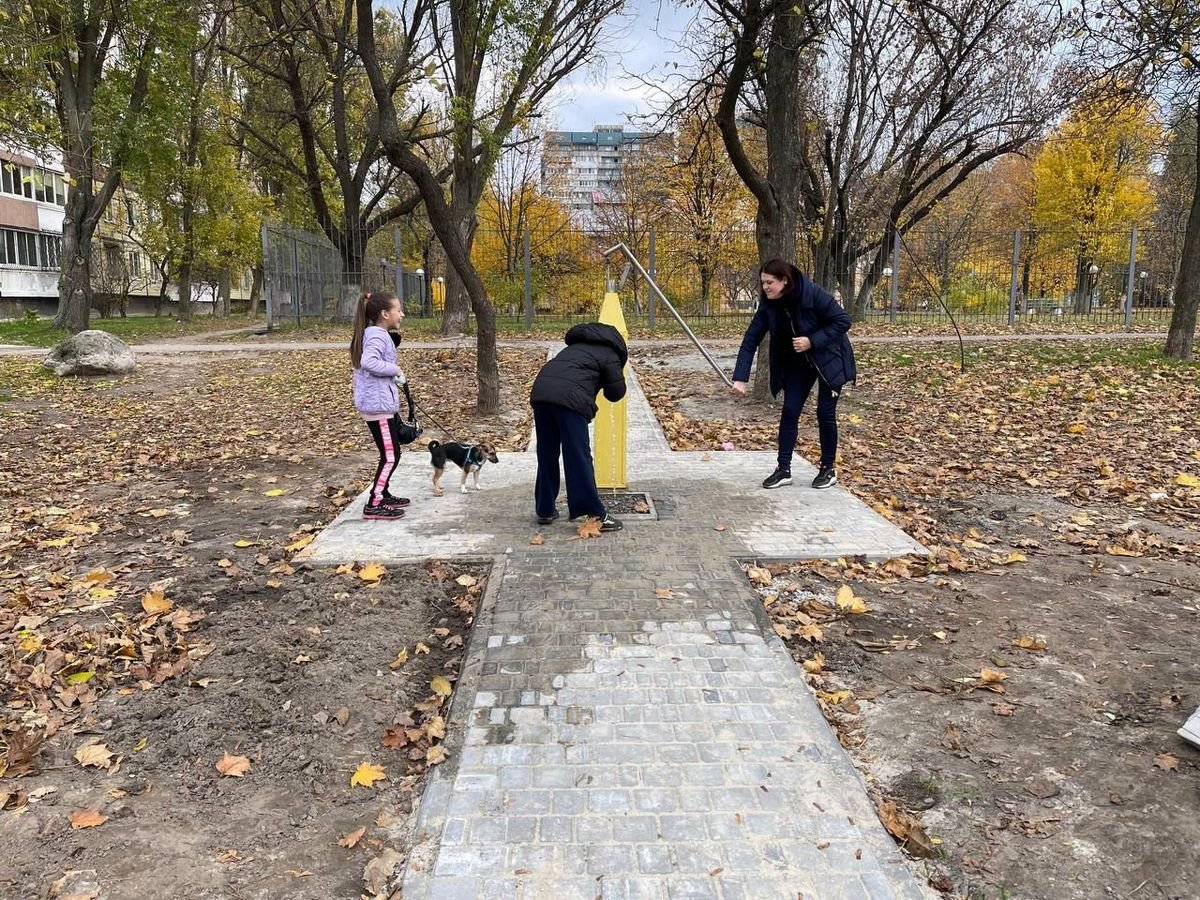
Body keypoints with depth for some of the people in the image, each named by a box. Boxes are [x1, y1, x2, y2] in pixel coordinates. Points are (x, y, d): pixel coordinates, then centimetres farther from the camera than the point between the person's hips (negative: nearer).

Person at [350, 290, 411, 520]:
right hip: (378, 404, -10)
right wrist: (394, 369, -20)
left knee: (390, 453, 19)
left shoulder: (377, 334, 15)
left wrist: (394, 374, 11)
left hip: (381, 402, 10)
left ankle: (382, 495, 30)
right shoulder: (377, 336, -16)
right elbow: (368, 362, -32)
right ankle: (374, 505, -2)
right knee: (390, 456, -6)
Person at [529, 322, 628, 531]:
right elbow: (616, 392, 10)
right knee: (579, 457, -3)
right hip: (570, 399, -6)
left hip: (540, 391, 6)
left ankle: (545, 510, 23)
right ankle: (595, 514, -1)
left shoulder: (576, 346, 35)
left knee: (547, 455, 15)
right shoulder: (610, 355, 13)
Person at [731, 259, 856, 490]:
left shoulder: (814, 294, -28)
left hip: (829, 359, -5)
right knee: (789, 411, -1)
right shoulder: (768, 304, -13)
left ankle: (828, 470, 15)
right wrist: (740, 378, -20)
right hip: (797, 362, 5)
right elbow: (751, 339, -13)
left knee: (825, 413, -1)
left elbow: (843, 321, -22)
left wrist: (813, 341, -30)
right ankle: (783, 469, 7)